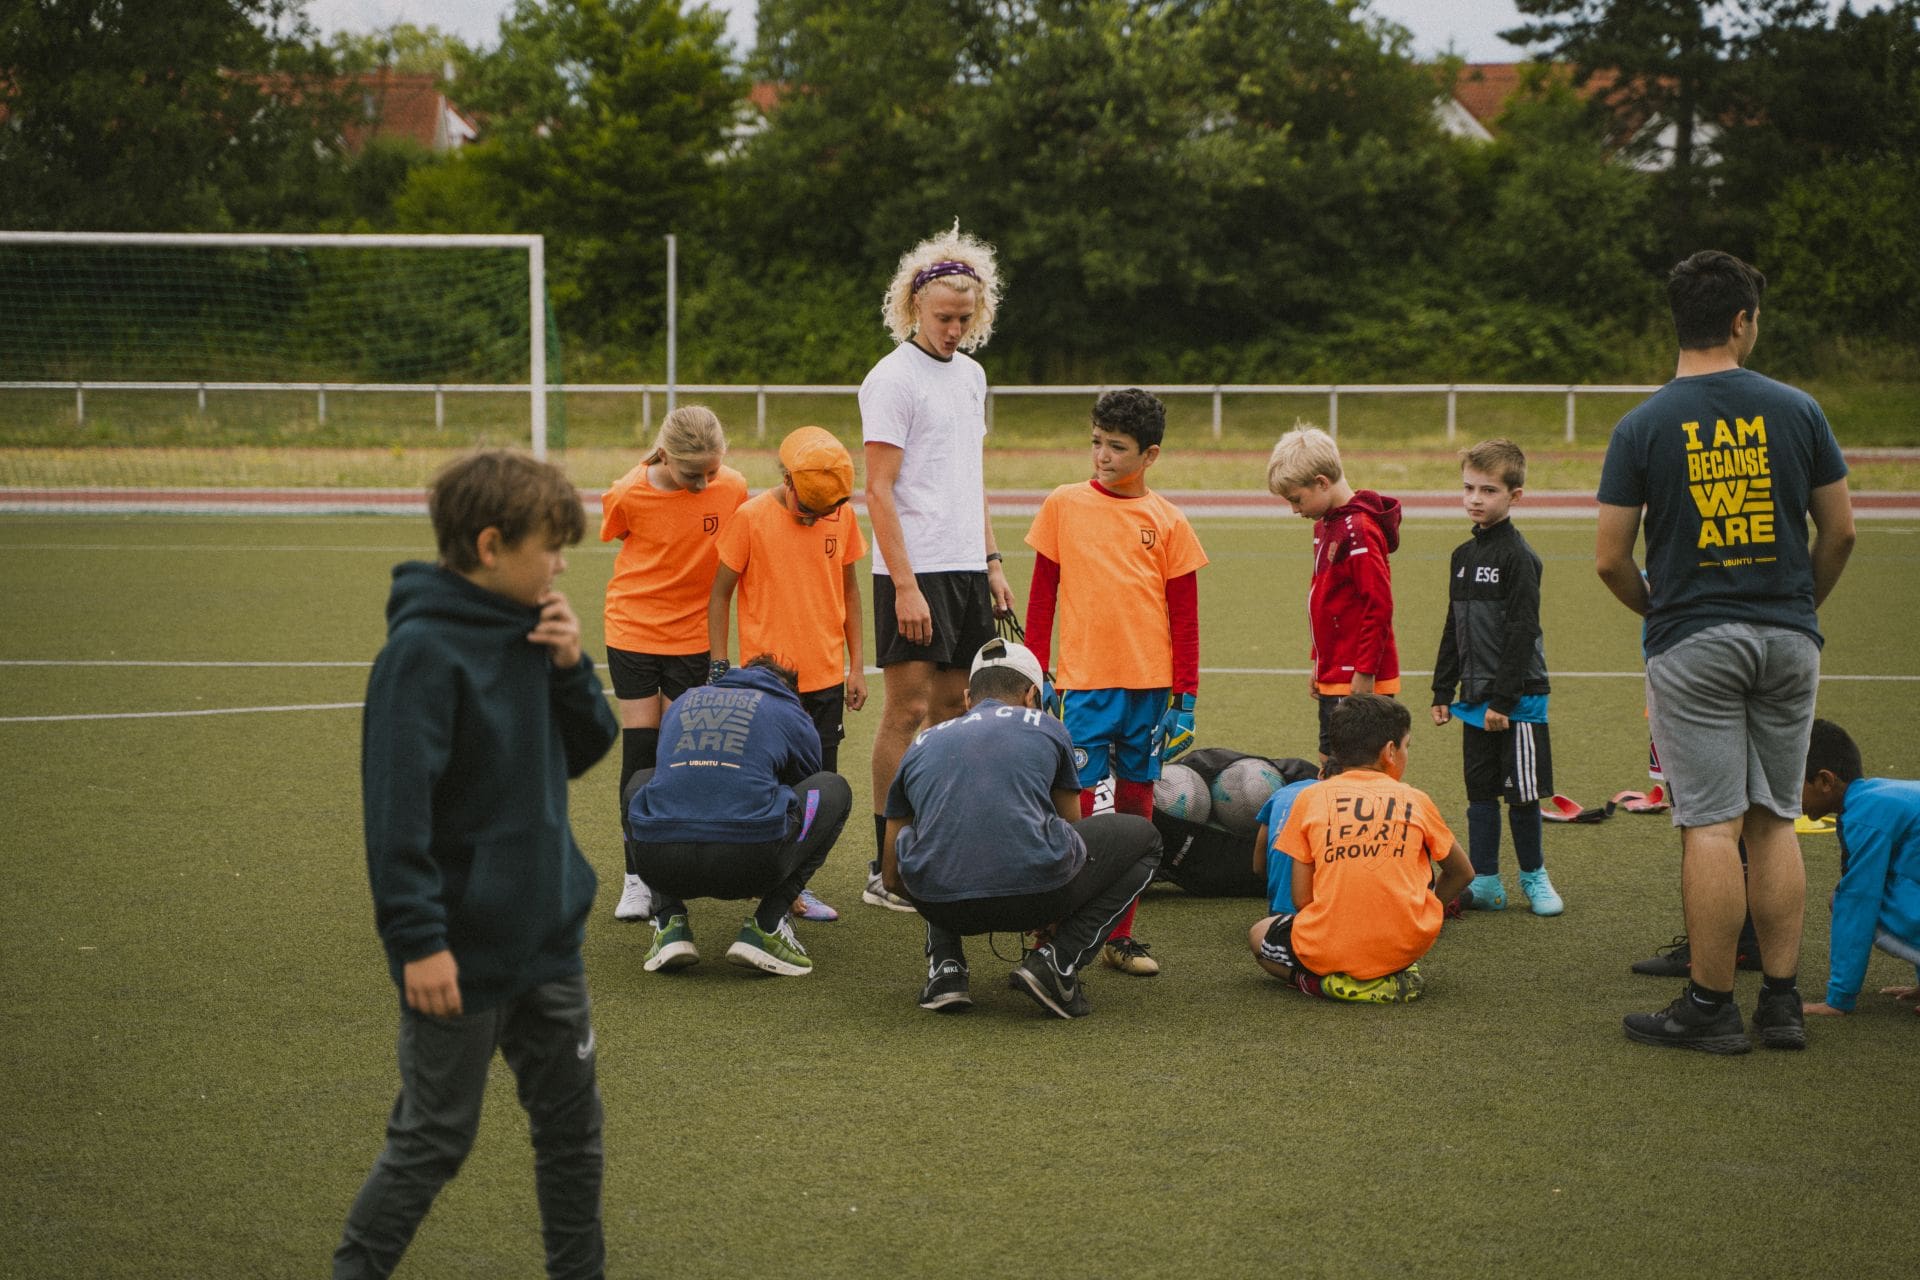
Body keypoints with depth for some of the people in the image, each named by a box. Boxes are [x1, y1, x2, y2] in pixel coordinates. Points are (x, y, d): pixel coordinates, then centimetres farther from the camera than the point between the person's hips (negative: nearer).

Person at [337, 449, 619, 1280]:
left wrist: (571, 667, -5)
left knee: (571, 1124, 15)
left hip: (548, 933, 8)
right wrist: (419, 940, -24)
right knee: (433, 1140, 3)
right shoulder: (424, 650, -19)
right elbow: (397, 805, -21)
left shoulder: (528, 631, 5)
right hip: (463, 953, -7)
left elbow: (584, 752, 13)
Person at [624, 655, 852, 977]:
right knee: (834, 790, 24)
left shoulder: (683, 702, 32)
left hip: (662, 865, 3)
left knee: (642, 782, 37)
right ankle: (766, 927, 11)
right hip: (748, 865, -3)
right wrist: (786, 891, 58)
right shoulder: (791, 714, 24)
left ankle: (670, 923, 17)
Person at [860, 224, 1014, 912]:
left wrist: (991, 560, 15)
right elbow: (878, 490, -13)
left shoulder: (971, 375, 15)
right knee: (908, 711, -7)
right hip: (914, 573, -8)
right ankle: (887, 869, -3)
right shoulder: (893, 379, -10)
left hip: (966, 570, 8)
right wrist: (905, 585, -19)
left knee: (953, 706, 9)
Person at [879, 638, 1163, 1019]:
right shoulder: (1047, 728, 22)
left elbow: (892, 877, 34)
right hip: (1036, 892, -3)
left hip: (941, 902, 3)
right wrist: (1051, 915, 56)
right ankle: (1058, 960, 7)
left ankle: (945, 967, 17)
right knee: (1142, 838, 27)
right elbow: (1071, 827, 37)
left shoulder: (923, 743, 26)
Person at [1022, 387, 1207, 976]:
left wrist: (1185, 697, 2)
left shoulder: (1168, 522, 3)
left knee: (1136, 809, 8)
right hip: (1084, 685, -1)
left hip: (1150, 687, 2)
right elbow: (1041, 596, 7)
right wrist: (1034, 675, 3)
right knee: (1074, 811, -5)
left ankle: (1120, 935, 16)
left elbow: (1185, 617, 6)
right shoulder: (1064, 506, 2)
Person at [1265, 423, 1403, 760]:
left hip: (1358, 681, -10)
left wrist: (1365, 672, -20)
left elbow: (1379, 605, -21)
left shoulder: (1358, 530, -18)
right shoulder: (1326, 525, 13)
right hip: (1334, 678, 10)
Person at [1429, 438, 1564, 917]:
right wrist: (1443, 691, 14)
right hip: (1476, 698, 7)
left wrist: (1503, 699, -18)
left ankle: (1533, 877, 16)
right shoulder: (1463, 555, 11)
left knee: (1522, 792, 1)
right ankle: (1484, 882, 14)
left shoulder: (1518, 556, -11)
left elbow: (1522, 632, -15)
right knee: (1481, 791, 9)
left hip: (1517, 699, -7)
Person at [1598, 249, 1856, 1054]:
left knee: (1712, 826, -2)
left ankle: (1710, 1007, 2)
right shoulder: (1796, 412, 1)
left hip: (1693, 648, -3)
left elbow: (1610, 560, -5)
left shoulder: (1642, 428, -5)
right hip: (1788, 641, 3)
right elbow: (1839, 533, 6)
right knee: (1775, 821, 10)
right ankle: (1782, 1002, 12)